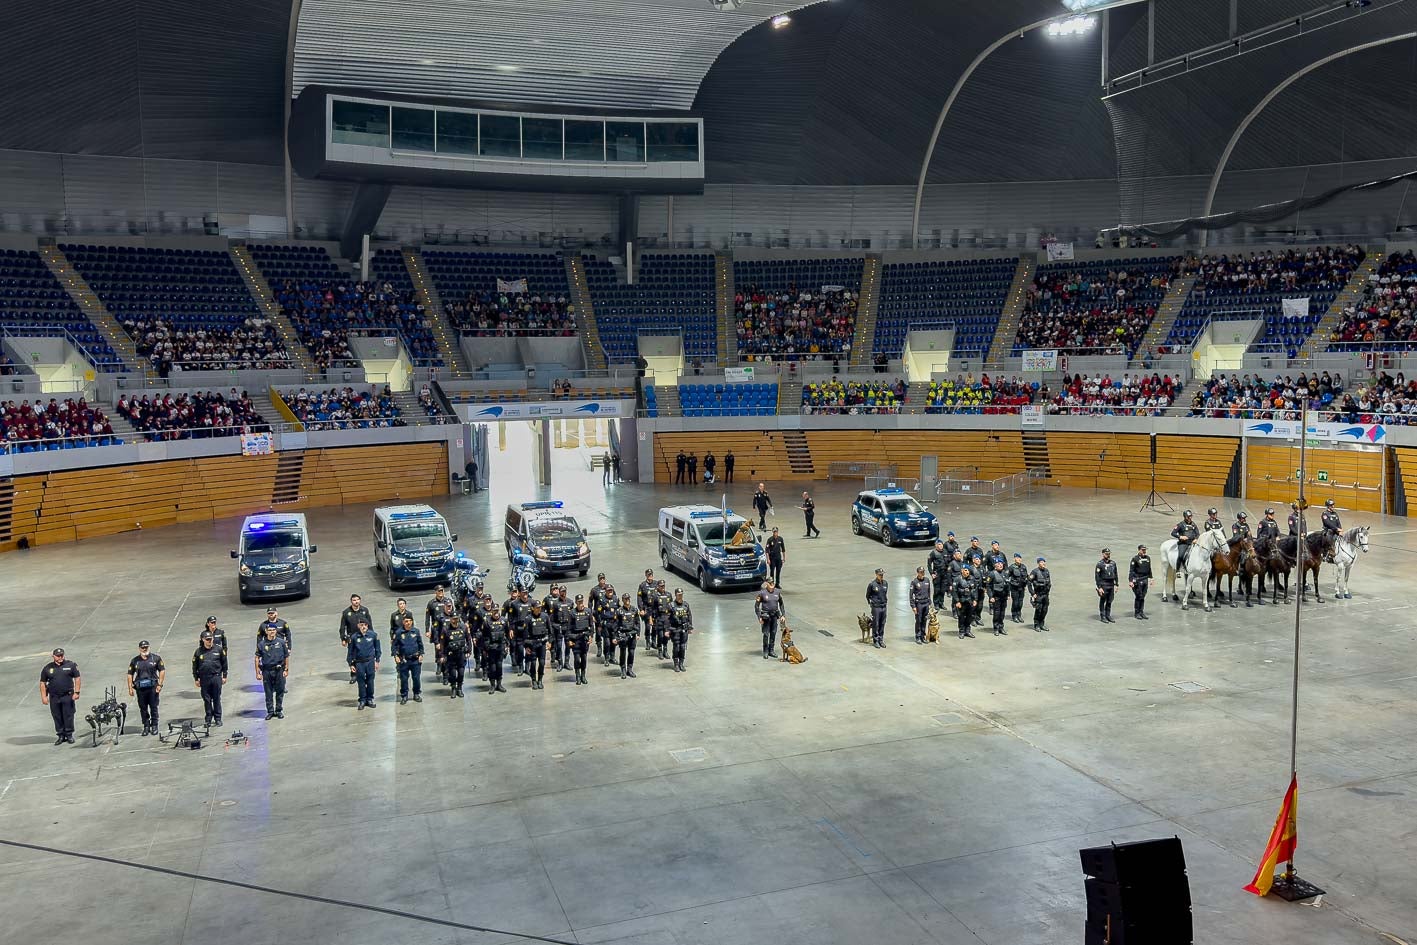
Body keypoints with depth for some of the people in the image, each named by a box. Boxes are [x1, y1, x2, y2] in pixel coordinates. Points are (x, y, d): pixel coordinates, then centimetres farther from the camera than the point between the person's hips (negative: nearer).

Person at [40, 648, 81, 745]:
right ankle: (60, 735, 17)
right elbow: (42, 683, 9)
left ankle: (69, 735, 11)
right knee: (57, 717, 7)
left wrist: (76, 692, -6)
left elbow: (77, 678, 2)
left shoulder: (71, 665, 1)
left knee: (68, 716, 0)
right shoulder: (47, 668, 5)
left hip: (68, 696, -2)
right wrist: (44, 697, 1)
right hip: (54, 697, 2)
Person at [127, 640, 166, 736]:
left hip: (153, 687, -2)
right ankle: (146, 726, 15)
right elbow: (130, 674, 10)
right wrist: (130, 688, 2)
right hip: (140, 688, 2)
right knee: (143, 708, 6)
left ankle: (154, 726, 11)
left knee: (154, 707, 1)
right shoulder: (134, 661, 8)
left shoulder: (156, 658, 2)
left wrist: (159, 684, -5)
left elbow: (162, 671, 3)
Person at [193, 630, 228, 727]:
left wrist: (224, 676, 6)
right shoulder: (199, 651, 3)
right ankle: (209, 718, 17)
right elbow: (195, 666, 9)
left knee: (217, 699, 3)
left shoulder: (219, 649, 2)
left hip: (216, 677, -1)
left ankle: (218, 719, 10)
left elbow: (224, 663, 7)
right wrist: (196, 679, 7)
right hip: (204, 679, 1)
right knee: (206, 699, 7)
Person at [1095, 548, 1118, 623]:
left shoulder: (1113, 563, 9)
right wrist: (1099, 587, -14)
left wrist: (1116, 585, 10)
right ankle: (1102, 617, 7)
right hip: (1103, 585, -5)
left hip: (1111, 585, 5)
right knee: (1102, 601, 1)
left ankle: (1108, 616, 19)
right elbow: (1097, 576, -10)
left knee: (1109, 602, 10)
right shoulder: (1100, 564, -8)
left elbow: (1115, 574, 16)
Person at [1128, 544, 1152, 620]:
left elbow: (1149, 569, 19)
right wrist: (1130, 581, -16)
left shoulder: (1148, 558, 9)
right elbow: (1131, 570, -12)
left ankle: (1141, 612, 16)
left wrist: (1150, 578, 16)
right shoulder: (1135, 558, -10)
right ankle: (1137, 613, 5)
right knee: (1138, 597, -3)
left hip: (1145, 580, 6)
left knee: (1143, 597, 10)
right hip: (1137, 580, -6)